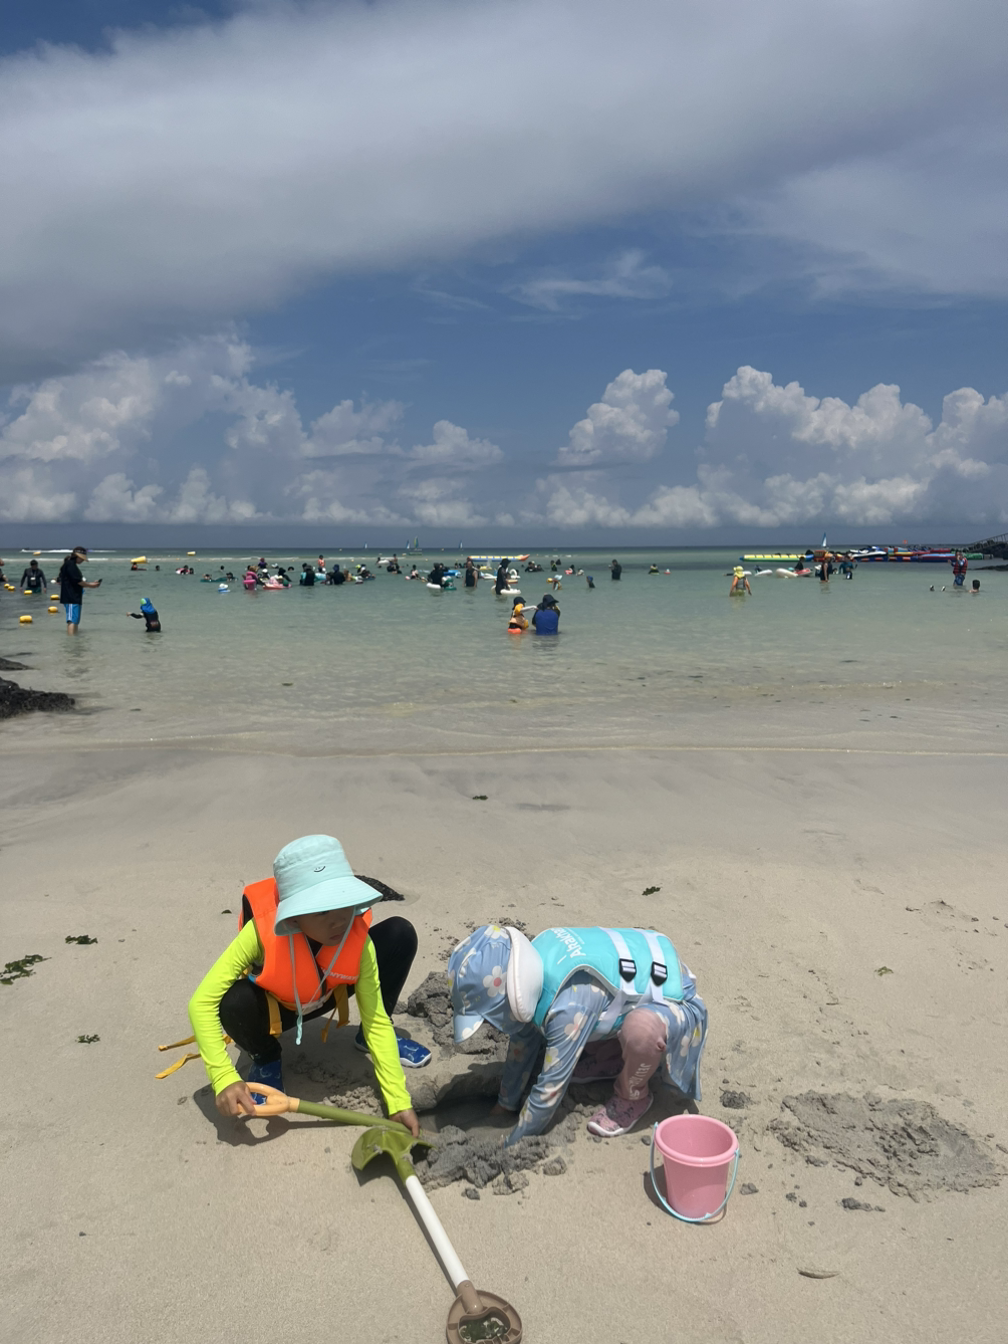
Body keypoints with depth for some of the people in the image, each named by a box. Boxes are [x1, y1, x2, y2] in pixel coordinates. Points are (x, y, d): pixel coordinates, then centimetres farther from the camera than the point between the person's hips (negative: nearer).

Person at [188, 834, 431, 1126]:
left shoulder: (358, 939, -31)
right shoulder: (263, 931, -39)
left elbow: (376, 1021, -27)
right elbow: (202, 1002, -36)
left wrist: (399, 1100, -32)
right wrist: (224, 1079, -44)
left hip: (324, 997, 2)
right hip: (275, 1009, -2)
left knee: (400, 933, -20)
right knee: (235, 1002, -39)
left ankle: (364, 1037, 6)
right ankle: (267, 1058, -1)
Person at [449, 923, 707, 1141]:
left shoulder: (568, 1006, -38)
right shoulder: (530, 963, -14)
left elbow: (551, 1087, -27)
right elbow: (523, 1040, 3)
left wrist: (512, 1145, -12)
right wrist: (506, 1104, 12)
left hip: (675, 1004, -8)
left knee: (641, 1028, -39)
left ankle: (633, 1096, -9)